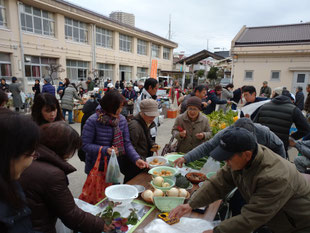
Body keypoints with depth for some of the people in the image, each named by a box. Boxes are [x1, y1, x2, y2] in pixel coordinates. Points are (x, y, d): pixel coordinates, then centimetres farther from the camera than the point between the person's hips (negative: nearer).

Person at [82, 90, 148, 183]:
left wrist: (136, 159, -17)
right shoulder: (93, 121, -18)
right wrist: (105, 150, -29)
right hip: (96, 168, -4)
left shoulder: (122, 119, -5)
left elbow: (127, 143, -4)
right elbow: (85, 145, -15)